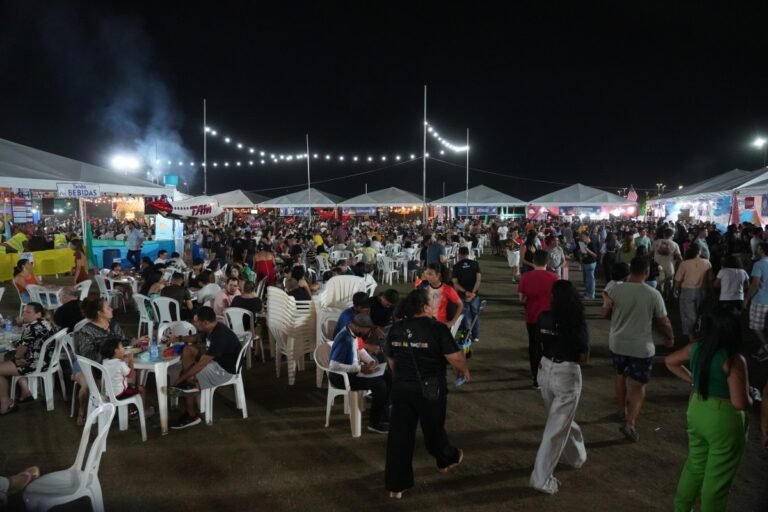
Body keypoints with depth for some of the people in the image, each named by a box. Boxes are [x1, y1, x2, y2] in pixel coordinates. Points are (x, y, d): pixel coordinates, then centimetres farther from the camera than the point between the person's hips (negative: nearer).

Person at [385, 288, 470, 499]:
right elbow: (455, 357, -17)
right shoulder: (437, 328, -15)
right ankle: (446, 459, 47)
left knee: (399, 435, 7)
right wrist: (464, 371, 3)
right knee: (433, 429, 19)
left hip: (401, 388, 4)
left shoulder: (395, 329, 2)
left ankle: (396, 485, 12)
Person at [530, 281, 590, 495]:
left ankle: (575, 455, 47)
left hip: (545, 371, 5)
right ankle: (542, 478, 5)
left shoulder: (544, 318, -5)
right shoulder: (578, 323, -16)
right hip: (567, 376, -5)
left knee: (561, 420, 27)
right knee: (557, 427, 3)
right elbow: (584, 358, -12)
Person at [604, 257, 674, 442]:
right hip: (641, 347, -3)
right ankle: (630, 423, -7)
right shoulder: (653, 294, -15)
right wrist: (670, 338, 13)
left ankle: (622, 411, 39)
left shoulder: (615, 291, -9)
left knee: (621, 377, 25)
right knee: (638, 386, 5)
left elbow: (607, 314, 5)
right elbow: (663, 322, -5)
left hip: (618, 343, 3)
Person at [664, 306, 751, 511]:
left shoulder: (696, 348, -3)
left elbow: (670, 361, 14)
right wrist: (751, 398, -3)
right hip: (724, 420, -7)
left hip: (697, 412, 7)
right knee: (718, 476, 11)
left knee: (694, 464, 25)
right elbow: (740, 403, -24)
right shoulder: (734, 360, -23)